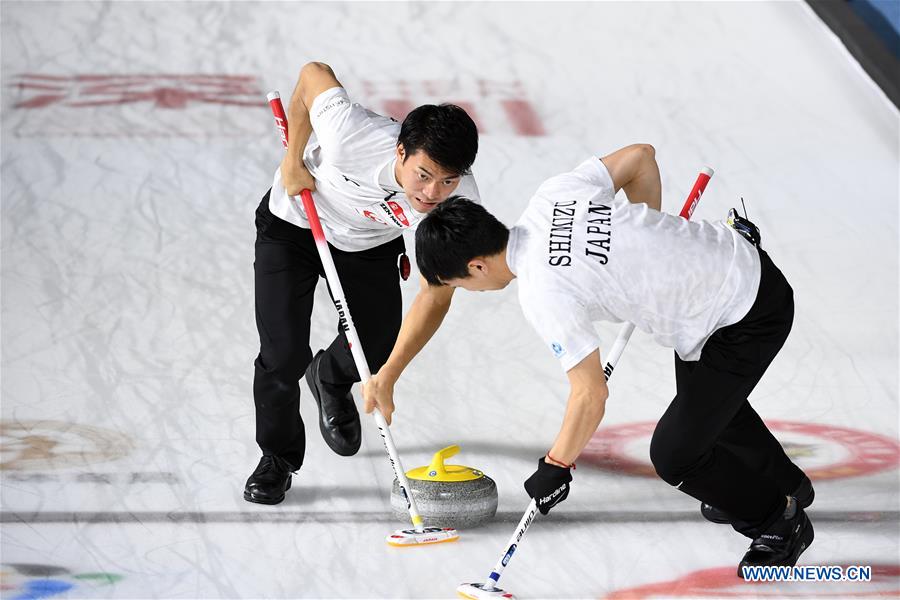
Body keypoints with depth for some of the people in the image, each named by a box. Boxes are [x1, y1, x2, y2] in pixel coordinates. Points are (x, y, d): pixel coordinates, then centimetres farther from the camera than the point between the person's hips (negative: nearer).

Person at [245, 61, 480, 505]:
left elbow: (435, 296, -25)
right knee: (284, 353, -11)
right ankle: (277, 456, 17)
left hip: (372, 242, 3)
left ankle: (331, 381, 42)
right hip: (294, 222, -3)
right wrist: (293, 159, -16)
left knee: (380, 346, 4)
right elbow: (314, 75, -23)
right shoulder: (354, 135, -43)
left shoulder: (460, 202, -33)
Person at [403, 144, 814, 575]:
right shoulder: (553, 193, -5)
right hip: (746, 262, 9)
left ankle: (780, 521, 21)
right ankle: (783, 483, 56)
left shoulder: (542, 293, -25)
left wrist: (554, 467, -10)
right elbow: (640, 156, 8)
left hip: (747, 321, -9)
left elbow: (590, 394, -23)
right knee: (711, 393, 34)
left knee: (674, 454, 0)